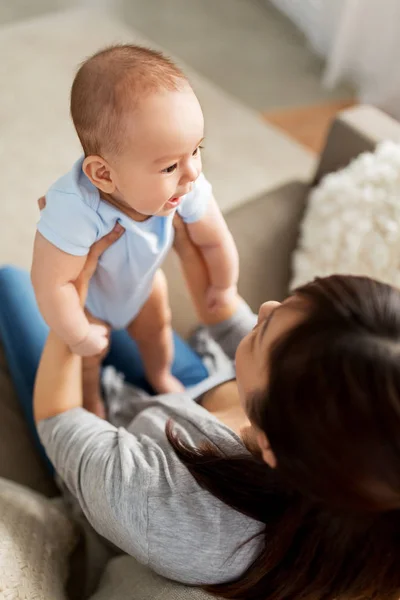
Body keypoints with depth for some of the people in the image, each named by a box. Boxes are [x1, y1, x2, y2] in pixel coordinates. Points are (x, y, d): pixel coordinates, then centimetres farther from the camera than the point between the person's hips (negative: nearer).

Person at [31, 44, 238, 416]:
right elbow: (52, 284, -44)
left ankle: (160, 378, 60)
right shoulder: (75, 210, -53)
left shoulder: (187, 186, -39)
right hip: (85, 293, -4)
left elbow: (215, 241, -20)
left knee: (156, 326, 27)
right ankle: (91, 402, 52)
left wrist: (223, 286, -3)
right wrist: (79, 337, -28)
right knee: (86, 356, 17)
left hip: (142, 279, 4)